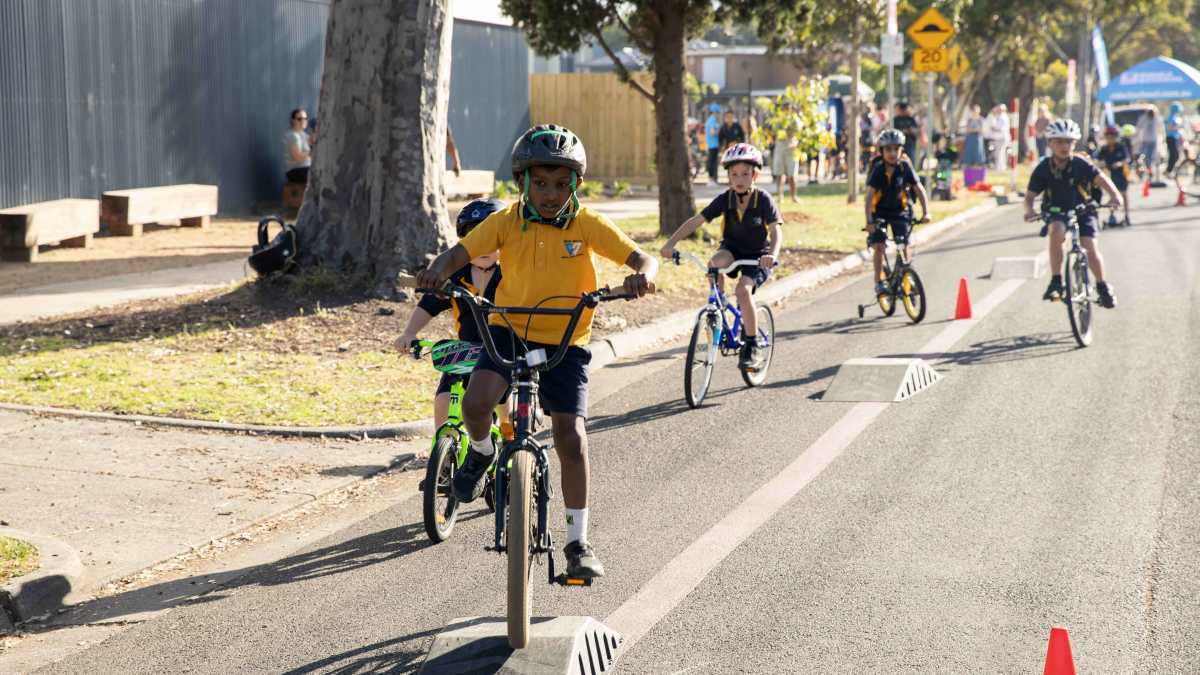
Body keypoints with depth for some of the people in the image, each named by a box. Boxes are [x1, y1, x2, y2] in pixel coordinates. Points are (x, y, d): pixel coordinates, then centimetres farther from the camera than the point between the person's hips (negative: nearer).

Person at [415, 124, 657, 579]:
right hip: (509, 332, 0)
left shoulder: (588, 225, -8)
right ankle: (480, 453, 12)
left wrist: (641, 276, -37)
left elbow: (643, 259, -13)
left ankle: (578, 542, 5)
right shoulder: (506, 222, -5)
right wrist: (438, 271, -38)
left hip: (565, 342, 0)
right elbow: (460, 252, -15)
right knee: (475, 402, -26)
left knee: (571, 436, -9)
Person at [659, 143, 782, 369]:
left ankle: (753, 346, -14)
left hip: (757, 254, -3)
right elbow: (696, 221, -16)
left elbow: (776, 229, -26)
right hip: (732, 250, 3)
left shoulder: (762, 199, -17)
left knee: (743, 289, -27)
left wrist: (773, 254, -47)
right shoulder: (725, 199, -11)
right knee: (715, 262, -32)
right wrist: (671, 243, -28)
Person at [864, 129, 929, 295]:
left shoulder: (905, 168, -15)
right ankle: (879, 281, 1)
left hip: (900, 211, 1)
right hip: (880, 212, -1)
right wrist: (869, 221, -34)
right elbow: (869, 196, -25)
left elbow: (920, 190, -12)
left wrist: (925, 213, -24)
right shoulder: (878, 170, -19)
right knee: (879, 246, -13)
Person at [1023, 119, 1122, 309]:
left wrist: (1114, 195, -41)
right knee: (1056, 231, -34)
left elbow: (1101, 179, -22)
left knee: (1090, 249, -17)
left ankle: (1102, 285, 10)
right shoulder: (1043, 168, -11)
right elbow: (1030, 195, -9)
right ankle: (1056, 281, -26)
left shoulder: (1081, 164, -13)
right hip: (1055, 213, 0)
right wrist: (1029, 211, -31)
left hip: (1082, 210, 0)